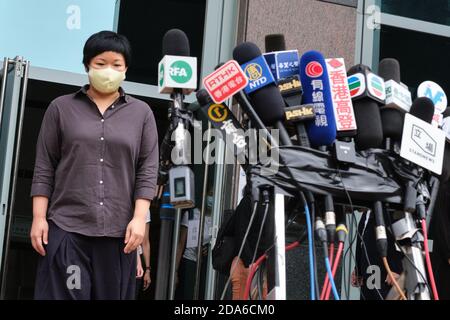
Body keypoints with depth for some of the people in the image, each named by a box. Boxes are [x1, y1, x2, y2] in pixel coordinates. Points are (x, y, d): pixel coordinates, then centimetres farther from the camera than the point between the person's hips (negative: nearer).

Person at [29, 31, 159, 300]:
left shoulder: (141, 113, 11)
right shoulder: (61, 108, 9)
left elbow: (148, 171, 5)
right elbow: (44, 168, 7)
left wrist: (139, 218, -6)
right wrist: (39, 217, -1)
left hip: (118, 230, 1)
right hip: (66, 227, -1)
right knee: (61, 294, -6)